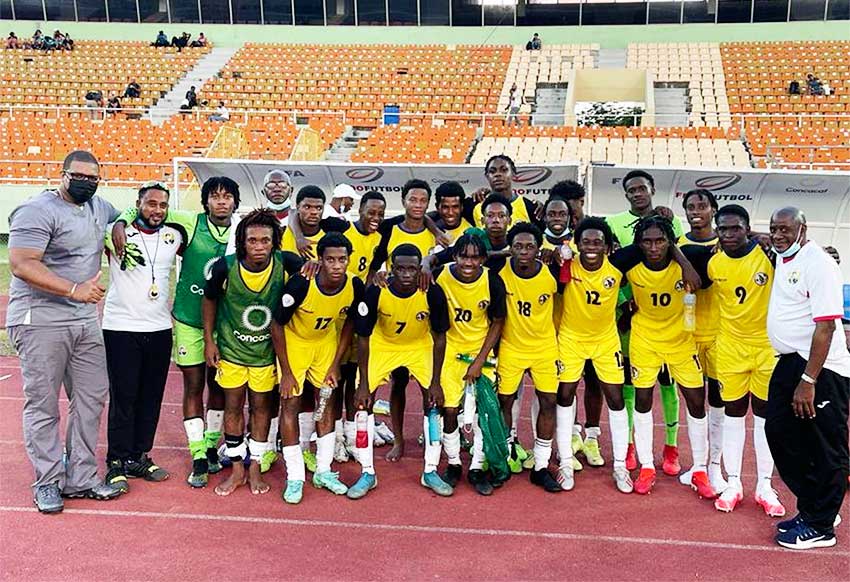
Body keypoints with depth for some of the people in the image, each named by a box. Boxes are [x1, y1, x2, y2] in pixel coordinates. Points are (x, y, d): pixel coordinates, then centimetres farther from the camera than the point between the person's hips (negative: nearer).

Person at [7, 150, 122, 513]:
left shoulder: (99, 207, 11)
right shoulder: (37, 211, -12)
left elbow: (118, 219, 35)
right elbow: (21, 264, -22)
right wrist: (74, 289, -28)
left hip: (86, 321, 8)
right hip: (41, 321, -8)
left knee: (92, 398, 8)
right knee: (43, 405, 1)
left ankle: (81, 478, 19)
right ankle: (47, 483, 14)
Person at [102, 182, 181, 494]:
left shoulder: (173, 237, 7)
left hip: (160, 329, 4)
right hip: (121, 328, -4)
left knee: (151, 397, 9)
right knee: (123, 397, 0)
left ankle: (139, 457, 22)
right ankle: (117, 463, 10)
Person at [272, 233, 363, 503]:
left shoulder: (355, 286, -23)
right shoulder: (300, 284, -33)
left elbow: (349, 324, -3)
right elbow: (277, 326, -21)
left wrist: (335, 365, -4)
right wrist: (286, 372, -18)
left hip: (327, 342, 4)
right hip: (293, 341, -3)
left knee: (328, 400, 7)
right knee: (291, 403, -5)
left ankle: (323, 471, 20)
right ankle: (294, 478, 4)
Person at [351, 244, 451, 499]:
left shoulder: (432, 293, -28)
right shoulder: (376, 292, -30)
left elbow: (439, 337, -14)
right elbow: (363, 337, -18)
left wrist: (435, 381, -15)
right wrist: (363, 384, -18)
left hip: (421, 346, 1)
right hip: (382, 344, 0)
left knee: (434, 399, -8)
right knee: (363, 400, -10)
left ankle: (430, 472, 8)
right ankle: (367, 473, 4)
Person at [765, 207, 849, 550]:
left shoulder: (818, 264, -17)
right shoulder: (781, 257, 8)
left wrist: (808, 381, -24)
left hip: (821, 369, -9)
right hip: (790, 363, 9)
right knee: (780, 433, 12)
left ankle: (820, 527, 15)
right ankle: (810, 507, 28)